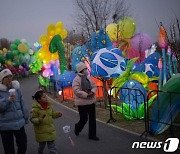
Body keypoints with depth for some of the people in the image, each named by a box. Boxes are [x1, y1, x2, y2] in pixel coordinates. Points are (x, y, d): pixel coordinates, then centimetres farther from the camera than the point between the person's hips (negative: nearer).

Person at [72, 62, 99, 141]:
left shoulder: (88, 78, 9)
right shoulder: (76, 80, -13)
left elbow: (94, 86, 11)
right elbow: (77, 91, -21)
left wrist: (92, 92, -10)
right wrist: (86, 94, -23)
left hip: (91, 101, 7)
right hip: (82, 103, -7)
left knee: (92, 119, 8)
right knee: (84, 119, 0)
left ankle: (92, 135, 18)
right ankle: (77, 128, 32)